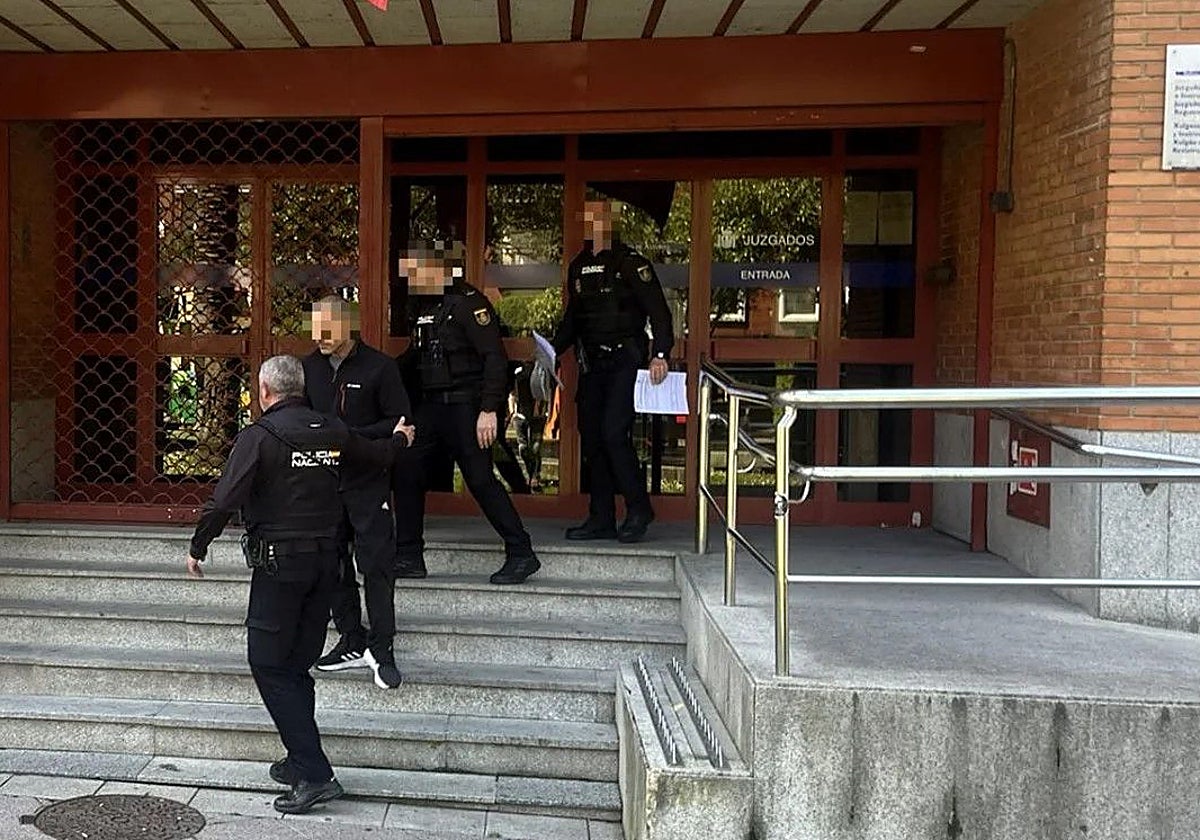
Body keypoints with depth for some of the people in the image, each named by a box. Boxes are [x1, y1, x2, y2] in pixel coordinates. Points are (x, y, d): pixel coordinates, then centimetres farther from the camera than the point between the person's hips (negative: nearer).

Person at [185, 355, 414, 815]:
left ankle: (315, 774, -5)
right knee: (298, 665, 16)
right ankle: (301, 761, 23)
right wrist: (399, 438, 46)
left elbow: (224, 500, -16)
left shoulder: (258, 436, -11)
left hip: (280, 561, -6)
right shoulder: (333, 432, 6)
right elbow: (375, 456, 24)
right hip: (326, 558, 6)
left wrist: (197, 548, -2)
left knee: (269, 665, 0)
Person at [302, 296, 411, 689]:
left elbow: (400, 421, -8)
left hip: (368, 483, -5)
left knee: (376, 566, -2)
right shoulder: (309, 366, 7)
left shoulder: (379, 366, -7)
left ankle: (381, 650, 7)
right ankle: (352, 642, 24)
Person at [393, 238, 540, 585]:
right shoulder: (423, 306, 14)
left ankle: (521, 554, 4)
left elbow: (495, 357, -18)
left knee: (480, 479, -8)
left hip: (464, 407, -9)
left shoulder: (467, 301, -12)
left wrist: (489, 410, -23)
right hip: (431, 406, 9)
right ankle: (409, 558, 17)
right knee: (406, 473, 7)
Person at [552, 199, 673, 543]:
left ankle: (639, 509, -1)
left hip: (625, 361, -7)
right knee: (591, 439, 7)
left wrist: (660, 354, -25)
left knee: (613, 432, -17)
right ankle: (602, 519, 15)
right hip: (592, 363, 7)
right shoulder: (578, 267, 14)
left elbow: (658, 310, -13)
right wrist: (553, 349, 10)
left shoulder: (630, 262, -7)